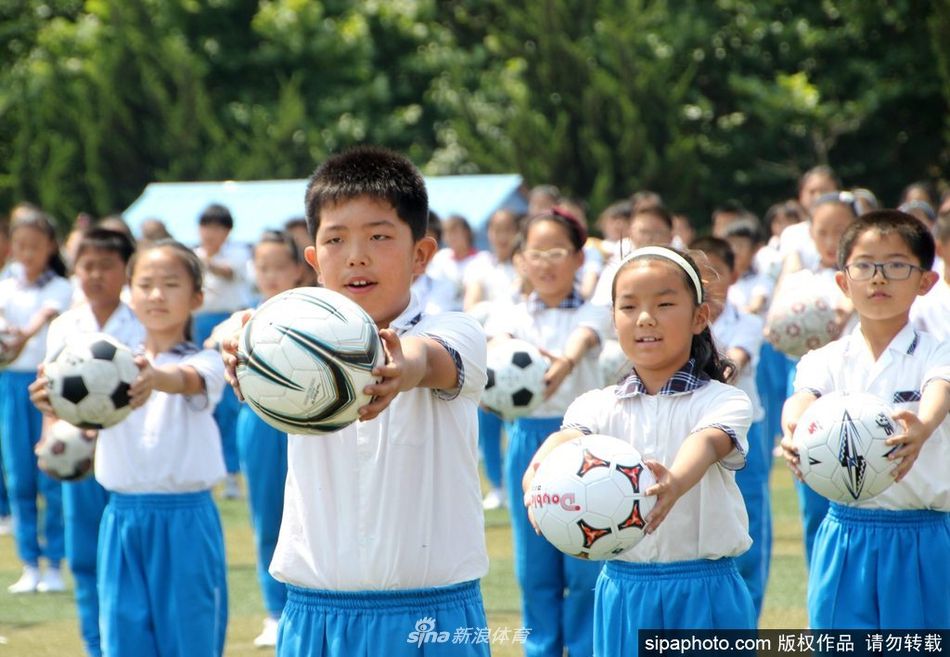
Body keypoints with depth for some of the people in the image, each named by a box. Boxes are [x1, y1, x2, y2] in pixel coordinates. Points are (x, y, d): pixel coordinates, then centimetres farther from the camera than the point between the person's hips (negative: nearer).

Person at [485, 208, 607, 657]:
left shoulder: (590, 313, 1)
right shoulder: (514, 316, 6)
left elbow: (583, 339, -23)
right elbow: (496, 340, -18)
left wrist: (565, 362, -47)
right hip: (528, 439, 2)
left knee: (584, 565, 0)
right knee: (534, 566, 6)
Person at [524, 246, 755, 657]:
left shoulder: (724, 402, -3)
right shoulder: (598, 405, 5)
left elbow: (707, 444, -25)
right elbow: (569, 437, -17)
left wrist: (675, 483, -50)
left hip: (704, 592, -2)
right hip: (623, 588, 3)